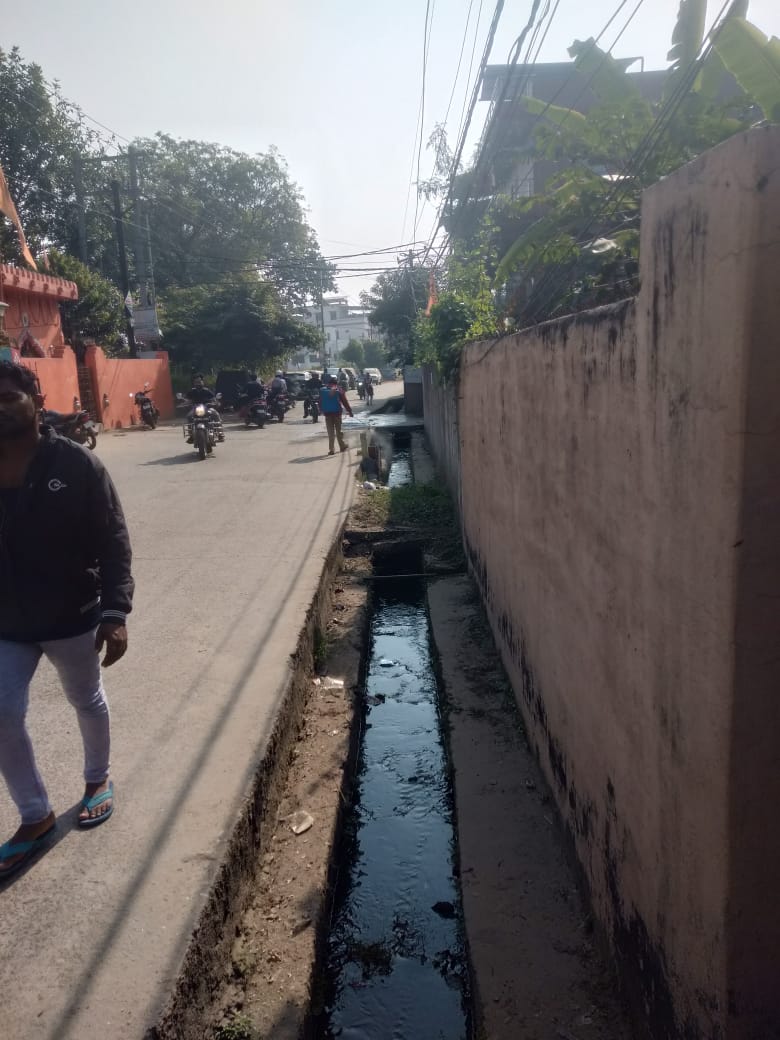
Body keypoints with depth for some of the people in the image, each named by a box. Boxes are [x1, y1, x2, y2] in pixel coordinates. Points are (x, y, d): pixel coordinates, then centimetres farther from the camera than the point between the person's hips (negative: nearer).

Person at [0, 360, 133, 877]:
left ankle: (98, 779, 44)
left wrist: (116, 612, -23)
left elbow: (114, 541, -15)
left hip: (73, 616, -2)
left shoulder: (76, 463, -16)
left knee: (87, 700, 18)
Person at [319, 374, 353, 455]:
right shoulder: (338, 390, -4)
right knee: (339, 431, 13)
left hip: (327, 413, 1)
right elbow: (345, 401, -2)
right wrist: (349, 411, 3)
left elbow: (320, 402, 7)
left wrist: (321, 410, 18)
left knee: (330, 432, 5)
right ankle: (343, 446, 21)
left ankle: (331, 449, 0)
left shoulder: (322, 390, 2)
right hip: (337, 412, -1)